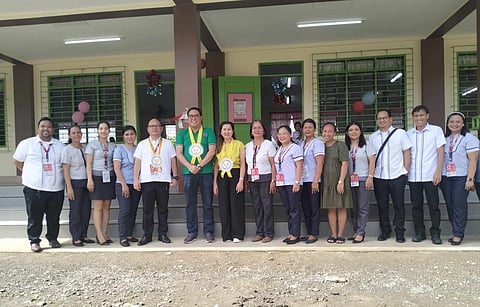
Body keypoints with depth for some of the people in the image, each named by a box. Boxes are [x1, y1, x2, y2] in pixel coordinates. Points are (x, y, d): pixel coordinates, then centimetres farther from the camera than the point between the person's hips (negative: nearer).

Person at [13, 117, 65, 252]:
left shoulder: (60, 146, 9)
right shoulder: (27, 144, 2)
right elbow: (17, 161, 10)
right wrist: (31, 174, 7)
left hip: (56, 188, 2)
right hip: (34, 188, -2)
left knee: (54, 217, 10)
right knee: (34, 217, 5)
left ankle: (53, 238, 26)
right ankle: (34, 241, 18)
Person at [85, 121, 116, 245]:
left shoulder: (113, 146, 12)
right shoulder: (92, 144, 2)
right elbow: (88, 163, -2)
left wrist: (116, 178, 4)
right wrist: (89, 179, -10)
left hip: (109, 177, 4)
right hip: (97, 176, -3)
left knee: (106, 207, 5)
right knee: (98, 207, -3)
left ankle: (104, 234, 11)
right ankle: (99, 235, 0)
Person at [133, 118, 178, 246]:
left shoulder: (168, 144, 11)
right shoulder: (142, 144, 11)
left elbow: (173, 161, 10)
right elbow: (137, 162, 7)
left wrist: (175, 177, 4)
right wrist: (135, 179, 0)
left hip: (163, 181, 0)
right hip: (146, 181, 0)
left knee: (163, 209, 5)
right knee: (147, 210, 3)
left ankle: (163, 234, 14)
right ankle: (147, 235, 12)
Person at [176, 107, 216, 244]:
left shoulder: (208, 132, 6)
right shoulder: (182, 134, 11)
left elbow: (212, 151, -4)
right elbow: (179, 153, 2)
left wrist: (199, 166, -12)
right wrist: (190, 167, -12)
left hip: (206, 172, -1)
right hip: (188, 173, 2)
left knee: (208, 204, 4)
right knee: (190, 204, 6)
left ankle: (208, 231, 13)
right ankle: (192, 232, 16)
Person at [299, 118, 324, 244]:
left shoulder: (317, 143, -4)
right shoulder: (300, 144, 14)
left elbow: (320, 163, -11)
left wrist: (315, 181, -17)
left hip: (312, 181, -6)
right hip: (302, 181, 6)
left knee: (314, 208, -1)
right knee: (306, 208, 10)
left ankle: (314, 234, 6)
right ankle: (309, 232, 19)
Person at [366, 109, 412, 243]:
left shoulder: (400, 133, 3)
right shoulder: (373, 137, 8)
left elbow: (406, 153, 3)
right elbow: (372, 158, 3)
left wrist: (406, 171, -3)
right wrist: (370, 176, -5)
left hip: (397, 176, -2)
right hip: (379, 177, 2)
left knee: (399, 205, 4)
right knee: (382, 205, 8)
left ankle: (400, 232, 16)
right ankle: (385, 231, 22)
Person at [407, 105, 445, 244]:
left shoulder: (436, 130, 2)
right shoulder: (408, 134, 10)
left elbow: (440, 152, -1)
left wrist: (438, 171, -9)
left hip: (430, 175, -3)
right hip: (413, 176, 3)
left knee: (433, 205, 1)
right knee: (416, 206, 8)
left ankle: (435, 233, 13)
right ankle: (419, 232, 18)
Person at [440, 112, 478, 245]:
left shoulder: (469, 138, -2)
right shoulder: (445, 139, 14)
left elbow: (473, 160, -7)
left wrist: (470, 179, -14)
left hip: (461, 177, -5)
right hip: (445, 178, 5)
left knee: (459, 206, -6)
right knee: (450, 206, 7)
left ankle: (458, 234, 2)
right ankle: (456, 232, 16)